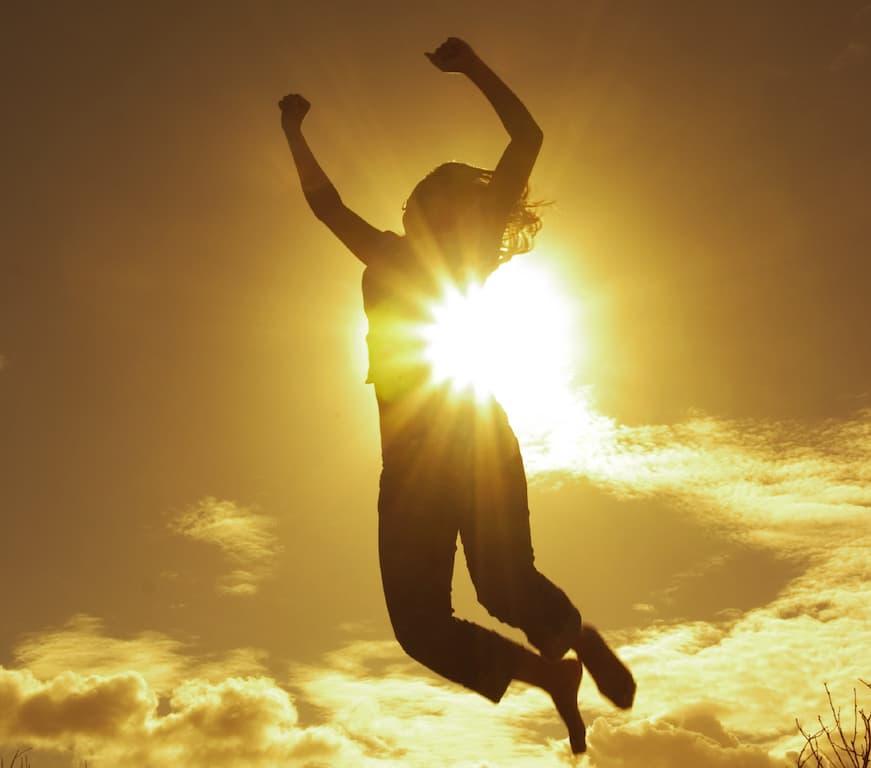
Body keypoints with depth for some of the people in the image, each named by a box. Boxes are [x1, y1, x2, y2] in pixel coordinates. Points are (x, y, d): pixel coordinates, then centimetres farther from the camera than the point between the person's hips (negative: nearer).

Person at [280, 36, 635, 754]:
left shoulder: (473, 254, 13)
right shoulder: (388, 258, 23)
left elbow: (527, 137, 11)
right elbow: (322, 197, 33)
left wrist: (473, 65, 14)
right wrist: (293, 128, 40)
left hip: (473, 436, -4)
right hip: (411, 456, 4)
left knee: (503, 584, -20)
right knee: (420, 621, -6)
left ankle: (579, 638, 13)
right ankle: (551, 673, 15)